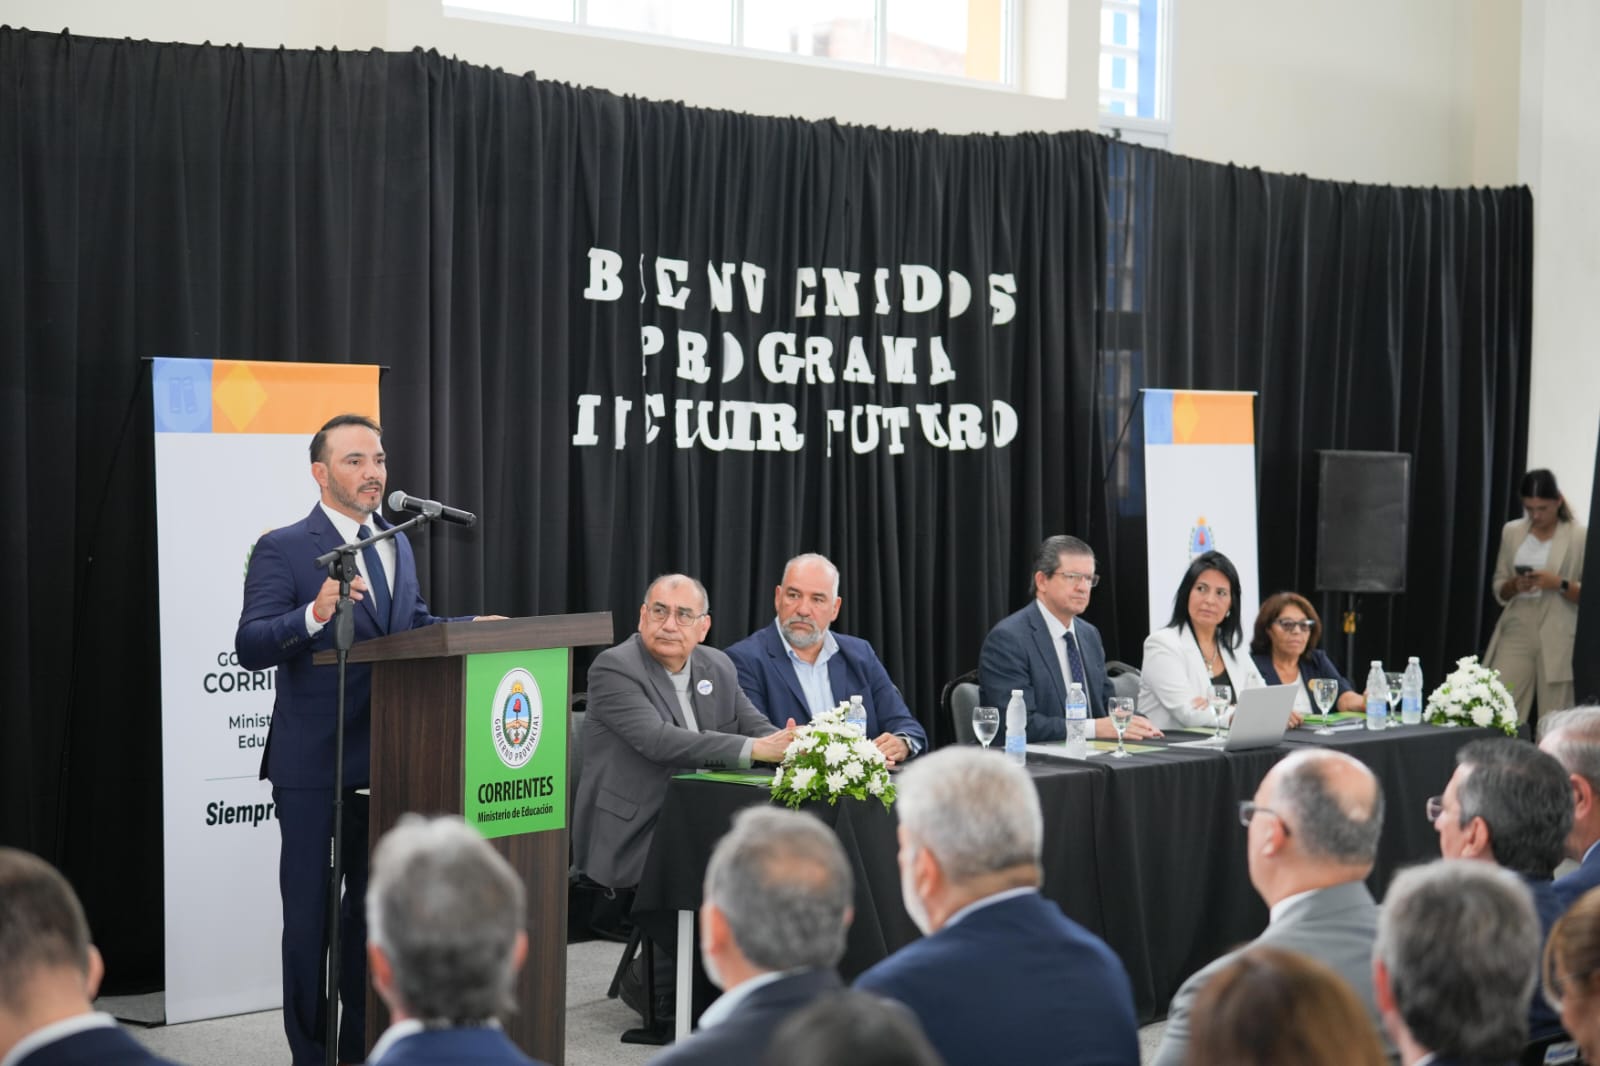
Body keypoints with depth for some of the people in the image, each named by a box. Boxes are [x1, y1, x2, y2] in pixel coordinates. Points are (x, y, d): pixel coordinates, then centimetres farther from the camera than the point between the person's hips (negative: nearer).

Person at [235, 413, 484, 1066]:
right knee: (309, 915, 2)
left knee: (373, 907, 18)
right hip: (313, 765, -7)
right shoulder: (283, 549, -11)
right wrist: (315, 614, -37)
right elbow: (251, 647, -20)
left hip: (384, 759, 7)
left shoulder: (398, 546, 12)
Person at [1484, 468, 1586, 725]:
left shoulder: (1579, 538, -1)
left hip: (1557, 640, -4)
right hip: (1516, 634, 4)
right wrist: (1515, 585, -7)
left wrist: (1559, 584, -16)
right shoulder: (1512, 532, 10)